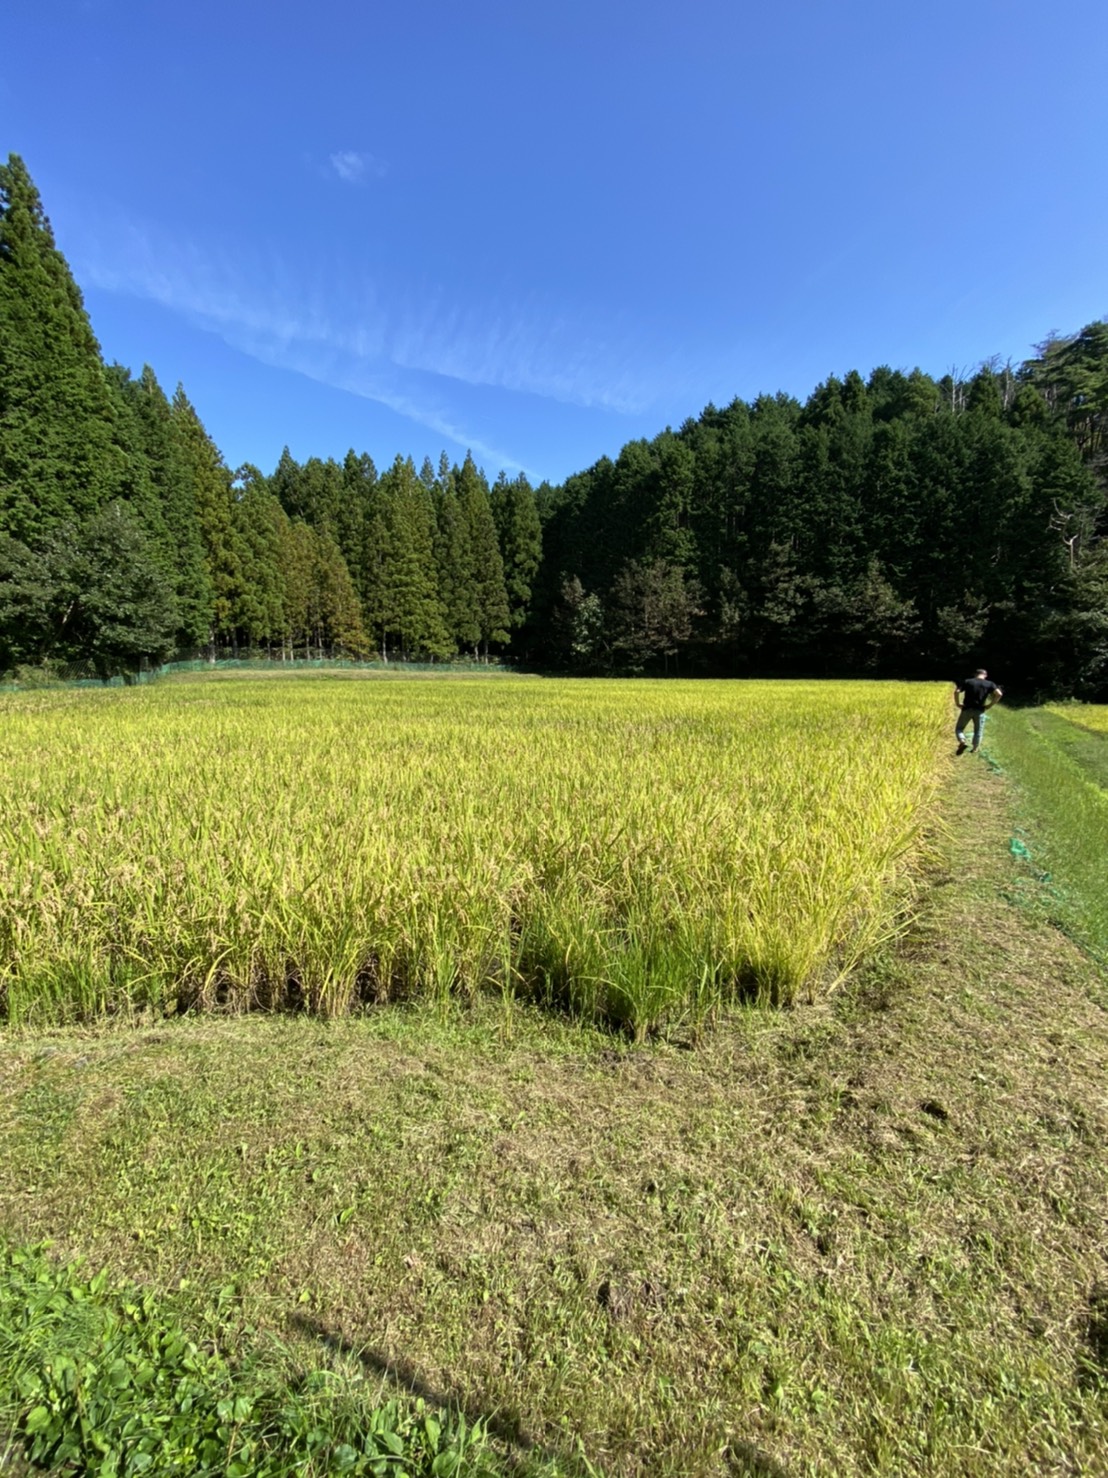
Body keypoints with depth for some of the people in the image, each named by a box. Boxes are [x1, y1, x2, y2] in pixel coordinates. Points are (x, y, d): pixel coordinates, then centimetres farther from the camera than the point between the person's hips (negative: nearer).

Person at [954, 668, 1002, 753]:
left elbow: (956, 692, -10)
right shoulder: (989, 684, 4)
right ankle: (975, 749, 21)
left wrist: (957, 703, 0)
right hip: (980, 710, 1)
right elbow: (999, 694, -9)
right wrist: (990, 705, -1)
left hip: (967, 709, -1)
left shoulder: (967, 681, 2)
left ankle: (962, 742, -14)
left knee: (959, 728, 12)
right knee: (978, 731, 15)